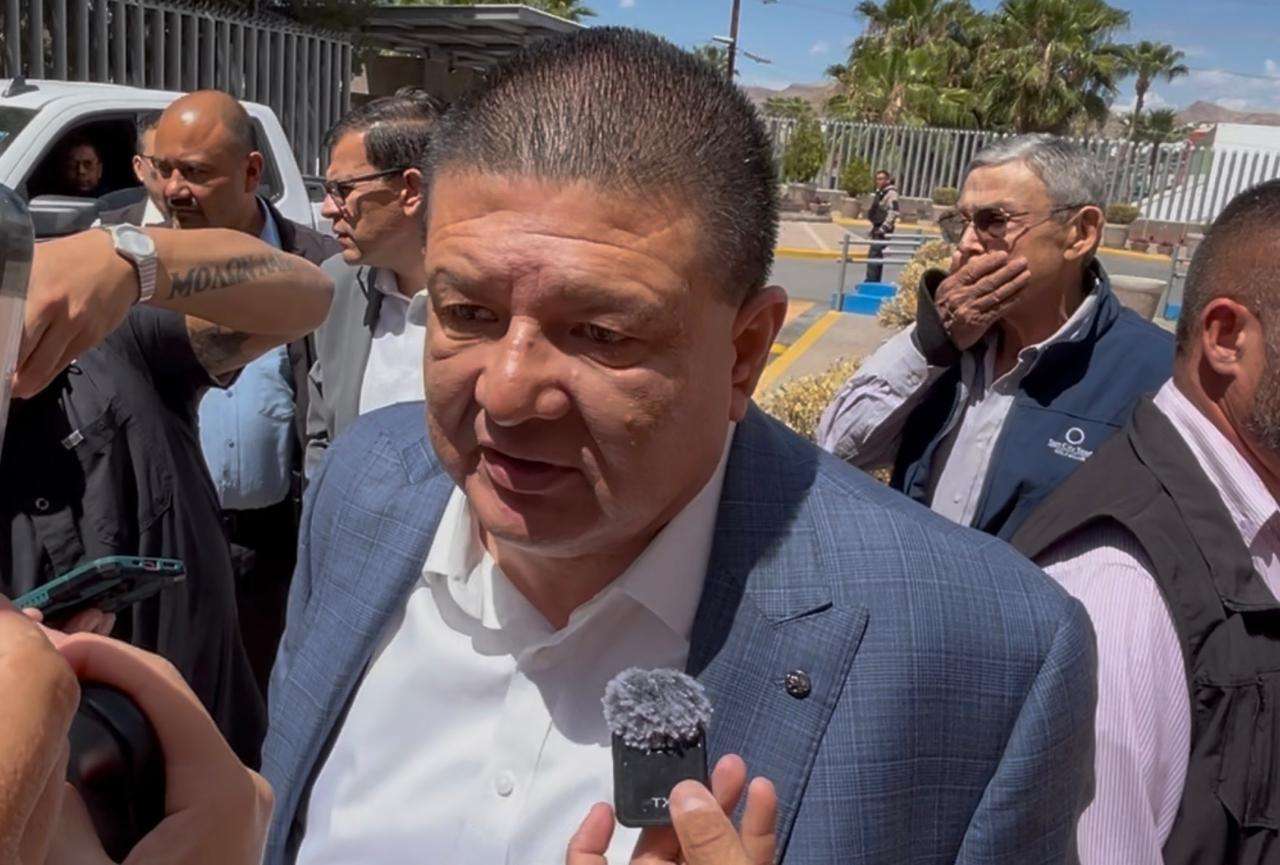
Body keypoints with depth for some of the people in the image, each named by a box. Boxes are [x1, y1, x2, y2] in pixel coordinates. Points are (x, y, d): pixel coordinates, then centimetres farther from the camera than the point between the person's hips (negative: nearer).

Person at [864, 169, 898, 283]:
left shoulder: (891, 194, -12)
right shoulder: (880, 193, 18)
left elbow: (893, 213, -21)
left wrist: (884, 228, -24)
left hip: (883, 230, -10)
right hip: (878, 229, 10)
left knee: (873, 255, -15)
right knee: (877, 256, 13)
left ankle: (871, 281, -15)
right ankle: (876, 282, 19)